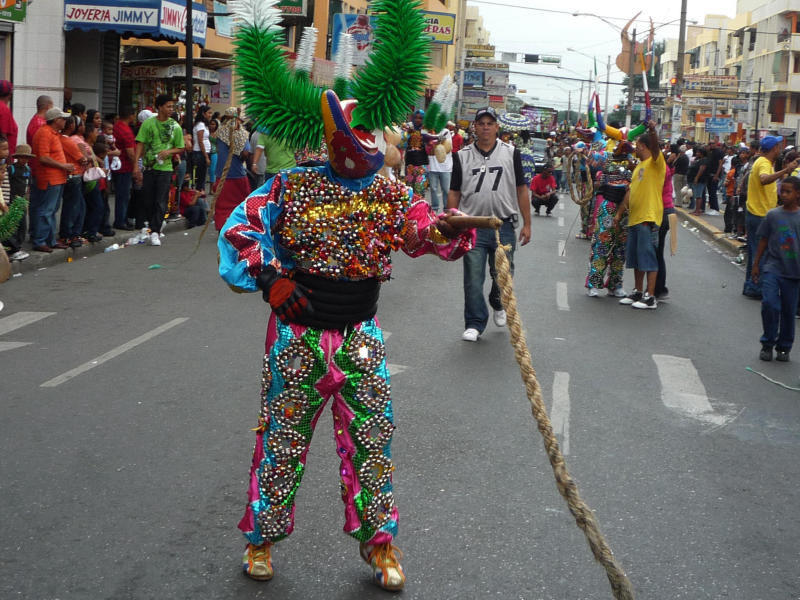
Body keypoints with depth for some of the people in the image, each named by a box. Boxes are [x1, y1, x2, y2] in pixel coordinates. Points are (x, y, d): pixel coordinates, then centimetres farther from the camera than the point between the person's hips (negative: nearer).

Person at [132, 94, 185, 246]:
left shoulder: (175, 127, 4)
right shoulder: (148, 123, 0)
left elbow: (180, 148, 9)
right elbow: (140, 144, -1)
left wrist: (169, 151, -12)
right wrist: (136, 165, -9)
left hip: (165, 168, 0)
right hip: (148, 167, 0)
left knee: (161, 202, -6)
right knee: (147, 201, 5)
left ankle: (155, 232, -4)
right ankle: (151, 226, 25)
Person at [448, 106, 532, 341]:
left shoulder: (511, 153, 4)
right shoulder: (462, 156, 5)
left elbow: (521, 190, 5)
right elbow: (454, 194, 6)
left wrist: (527, 224, 1)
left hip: (504, 227, 0)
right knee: (473, 279, 0)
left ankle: (498, 304, 41)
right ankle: (474, 324, 10)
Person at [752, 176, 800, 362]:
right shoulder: (773, 215, -1)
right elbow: (763, 241, 6)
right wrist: (756, 264, 7)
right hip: (772, 267, -1)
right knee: (769, 304, -15)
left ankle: (784, 347, 23)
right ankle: (767, 344, 2)